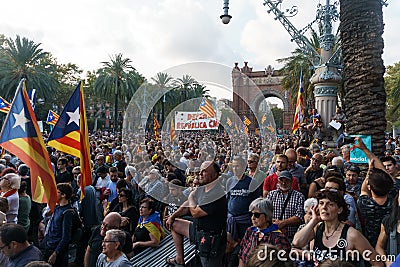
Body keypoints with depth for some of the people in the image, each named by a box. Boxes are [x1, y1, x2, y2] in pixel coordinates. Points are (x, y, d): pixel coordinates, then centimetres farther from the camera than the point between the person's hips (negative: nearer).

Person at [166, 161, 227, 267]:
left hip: (211, 239, -9)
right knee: (174, 224, 17)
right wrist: (172, 216, 4)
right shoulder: (200, 189, 2)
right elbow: (186, 206, 12)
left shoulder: (216, 194, -27)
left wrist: (191, 198, -4)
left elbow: (195, 213, -21)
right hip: (198, 229, 10)